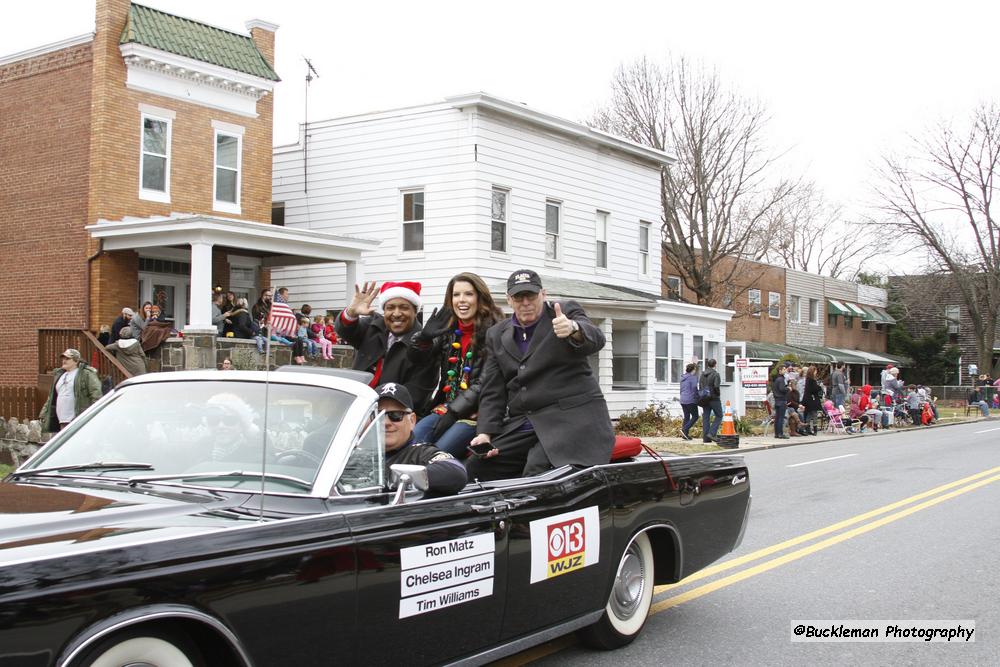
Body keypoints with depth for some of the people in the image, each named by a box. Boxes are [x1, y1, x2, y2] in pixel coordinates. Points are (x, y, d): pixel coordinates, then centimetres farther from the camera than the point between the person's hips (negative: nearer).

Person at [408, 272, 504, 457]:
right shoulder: (448, 329, 13)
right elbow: (417, 358, 7)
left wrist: (454, 411, -16)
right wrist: (424, 336, -15)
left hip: (477, 412, -6)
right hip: (447, 407, 6)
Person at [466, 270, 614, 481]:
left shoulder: (567, 312, 4)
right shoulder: (497, 335, 16)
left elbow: (596, 339, -17)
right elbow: (492, 392, 14)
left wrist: (573, 329, -40)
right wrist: (485, 433, -1)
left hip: (571, 418, -6)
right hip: (521, 425, 6)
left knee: (537, 472, -30)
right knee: (474, 468, -8)